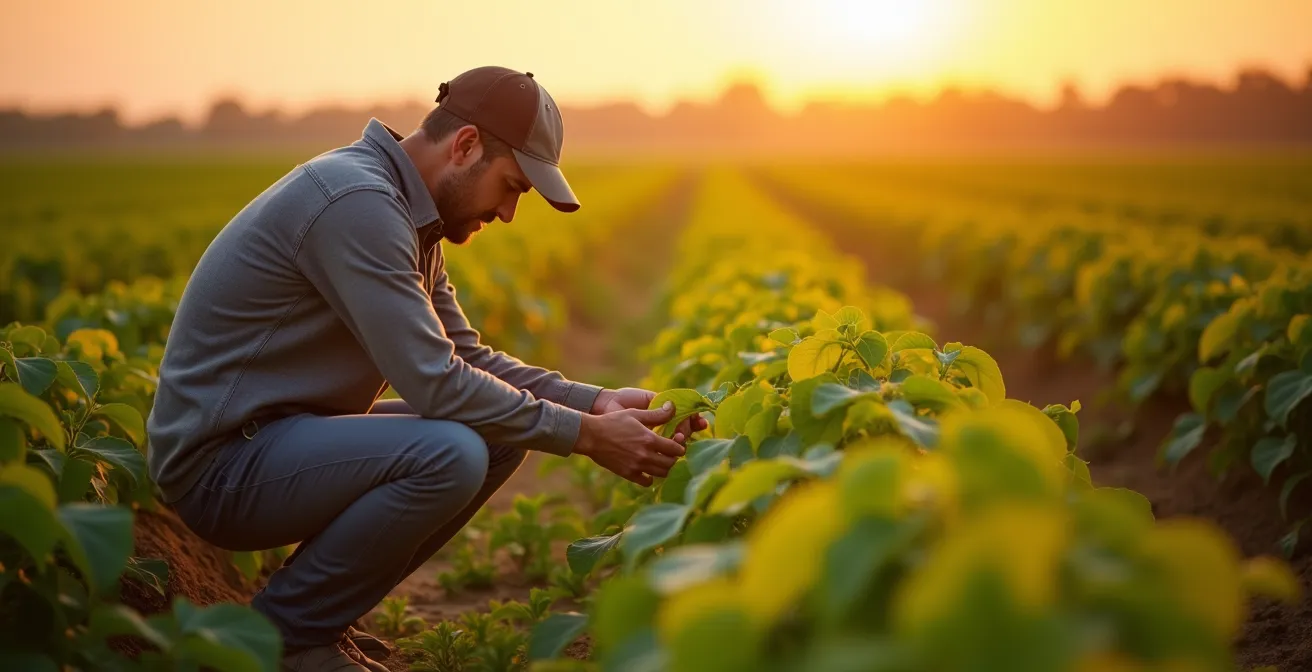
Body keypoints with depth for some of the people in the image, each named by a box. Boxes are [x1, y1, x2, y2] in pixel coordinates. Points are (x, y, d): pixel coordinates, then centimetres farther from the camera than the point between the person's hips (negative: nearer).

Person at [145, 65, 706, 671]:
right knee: (450, 455, -30)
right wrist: (585, 435, -17)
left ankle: (323, 613, 9)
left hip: (285, 435, 10)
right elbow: (436, 386, -25)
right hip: (220, 460, -10)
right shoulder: (356, 202, -22)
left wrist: (595, 402, -1)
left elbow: (468, 360, 12)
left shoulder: (406, 213, 10)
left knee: (506, 429, 6)